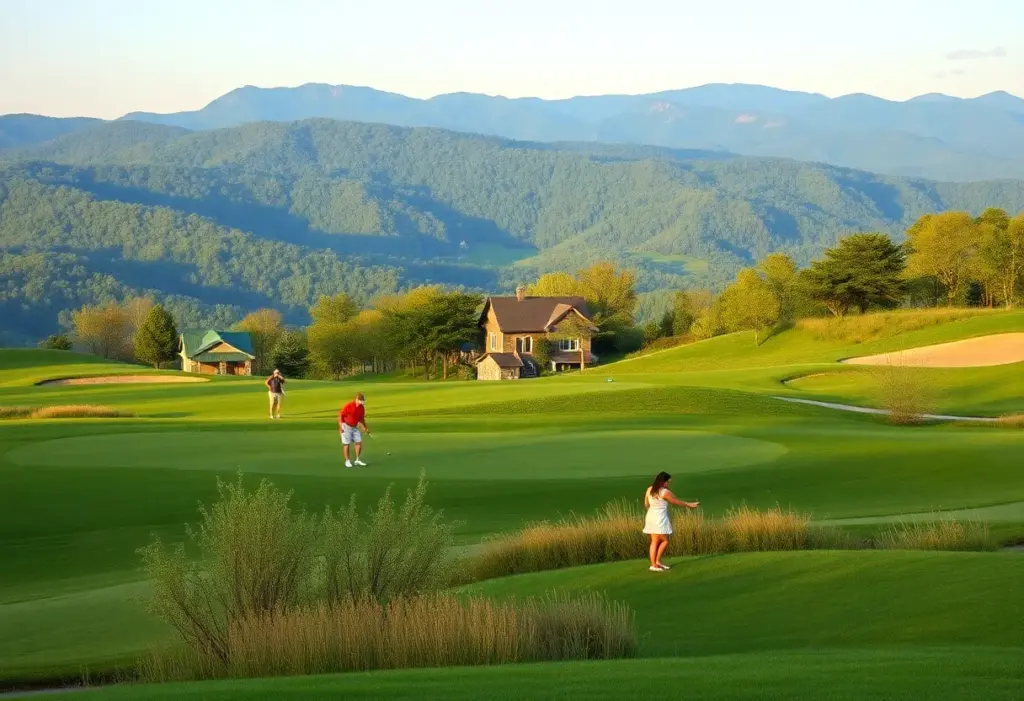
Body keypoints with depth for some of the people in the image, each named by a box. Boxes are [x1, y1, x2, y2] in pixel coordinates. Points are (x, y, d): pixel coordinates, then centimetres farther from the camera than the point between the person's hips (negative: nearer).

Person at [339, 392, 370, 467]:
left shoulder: (362, 407, 1)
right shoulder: (349, 406, -17)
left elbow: (361, 419, 13)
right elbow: (340, 415, -13)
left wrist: (365, 428, 6)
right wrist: (340, 426, -18)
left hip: (355, 427, 6)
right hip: (346, 427, -6)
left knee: (359, 442, -1)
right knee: (346, 444, -3)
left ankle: (358, 460, 9)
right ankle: (347, 461, 4)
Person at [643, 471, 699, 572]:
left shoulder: (649, 490, 8)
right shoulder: (664, 492, -13)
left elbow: (646, 505, 15)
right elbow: (676, 502, -3)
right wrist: (689, 505, 9)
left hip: (651, 517, 8)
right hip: (660, 519, -8)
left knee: (655, 542, 9)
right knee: (665, 541, 3)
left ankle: (654, 564, 7)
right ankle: (657, 561, 0)